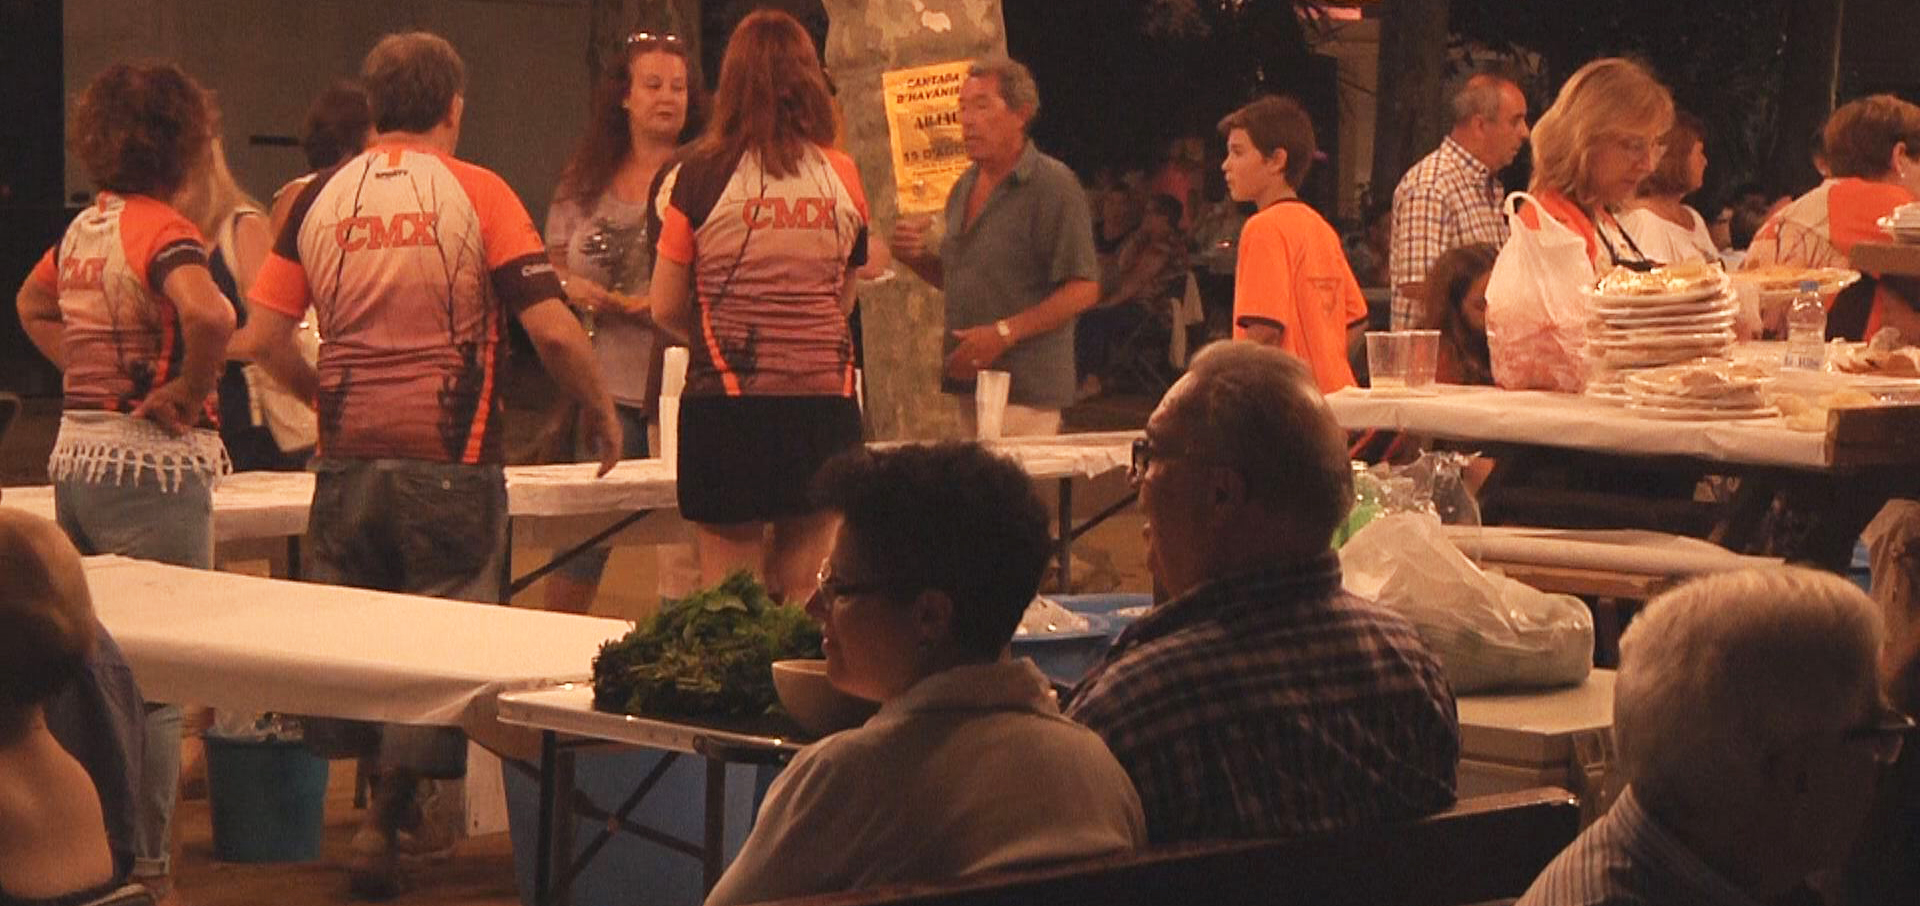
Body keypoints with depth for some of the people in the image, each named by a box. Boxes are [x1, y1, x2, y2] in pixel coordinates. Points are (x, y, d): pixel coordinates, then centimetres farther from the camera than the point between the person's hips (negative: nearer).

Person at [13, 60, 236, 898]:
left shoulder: (84, 227, 10)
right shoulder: (160, 228, -15)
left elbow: (33, 305, 30)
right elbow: (208, 314, -34)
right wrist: (191, 390, -18)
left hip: (76, 455, 9)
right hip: (150, 462, -9)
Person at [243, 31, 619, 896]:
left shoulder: (318, 198, 5)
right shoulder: (477, 193, -4)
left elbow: (268, 338, 4)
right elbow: (553, 330, -11)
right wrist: (602, 412, 4)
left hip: (346, 460, 3)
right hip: (449, 461, -3)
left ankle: (390, 800, 19)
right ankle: (387, 818, -4)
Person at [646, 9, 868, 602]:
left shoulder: (699, 176, -4)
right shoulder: (842, 176, 3)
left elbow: (666, 309, 2)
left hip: (727, 404, -3)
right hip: (825, 401, 3)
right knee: (806, 599, 10)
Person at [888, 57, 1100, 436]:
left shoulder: (1053, 185, -10)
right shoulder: (965, 187, 16)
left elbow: (1084, 290, -15)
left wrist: (1003, 333, -20)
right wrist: (917, 257, 5)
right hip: (967, 381, 8)